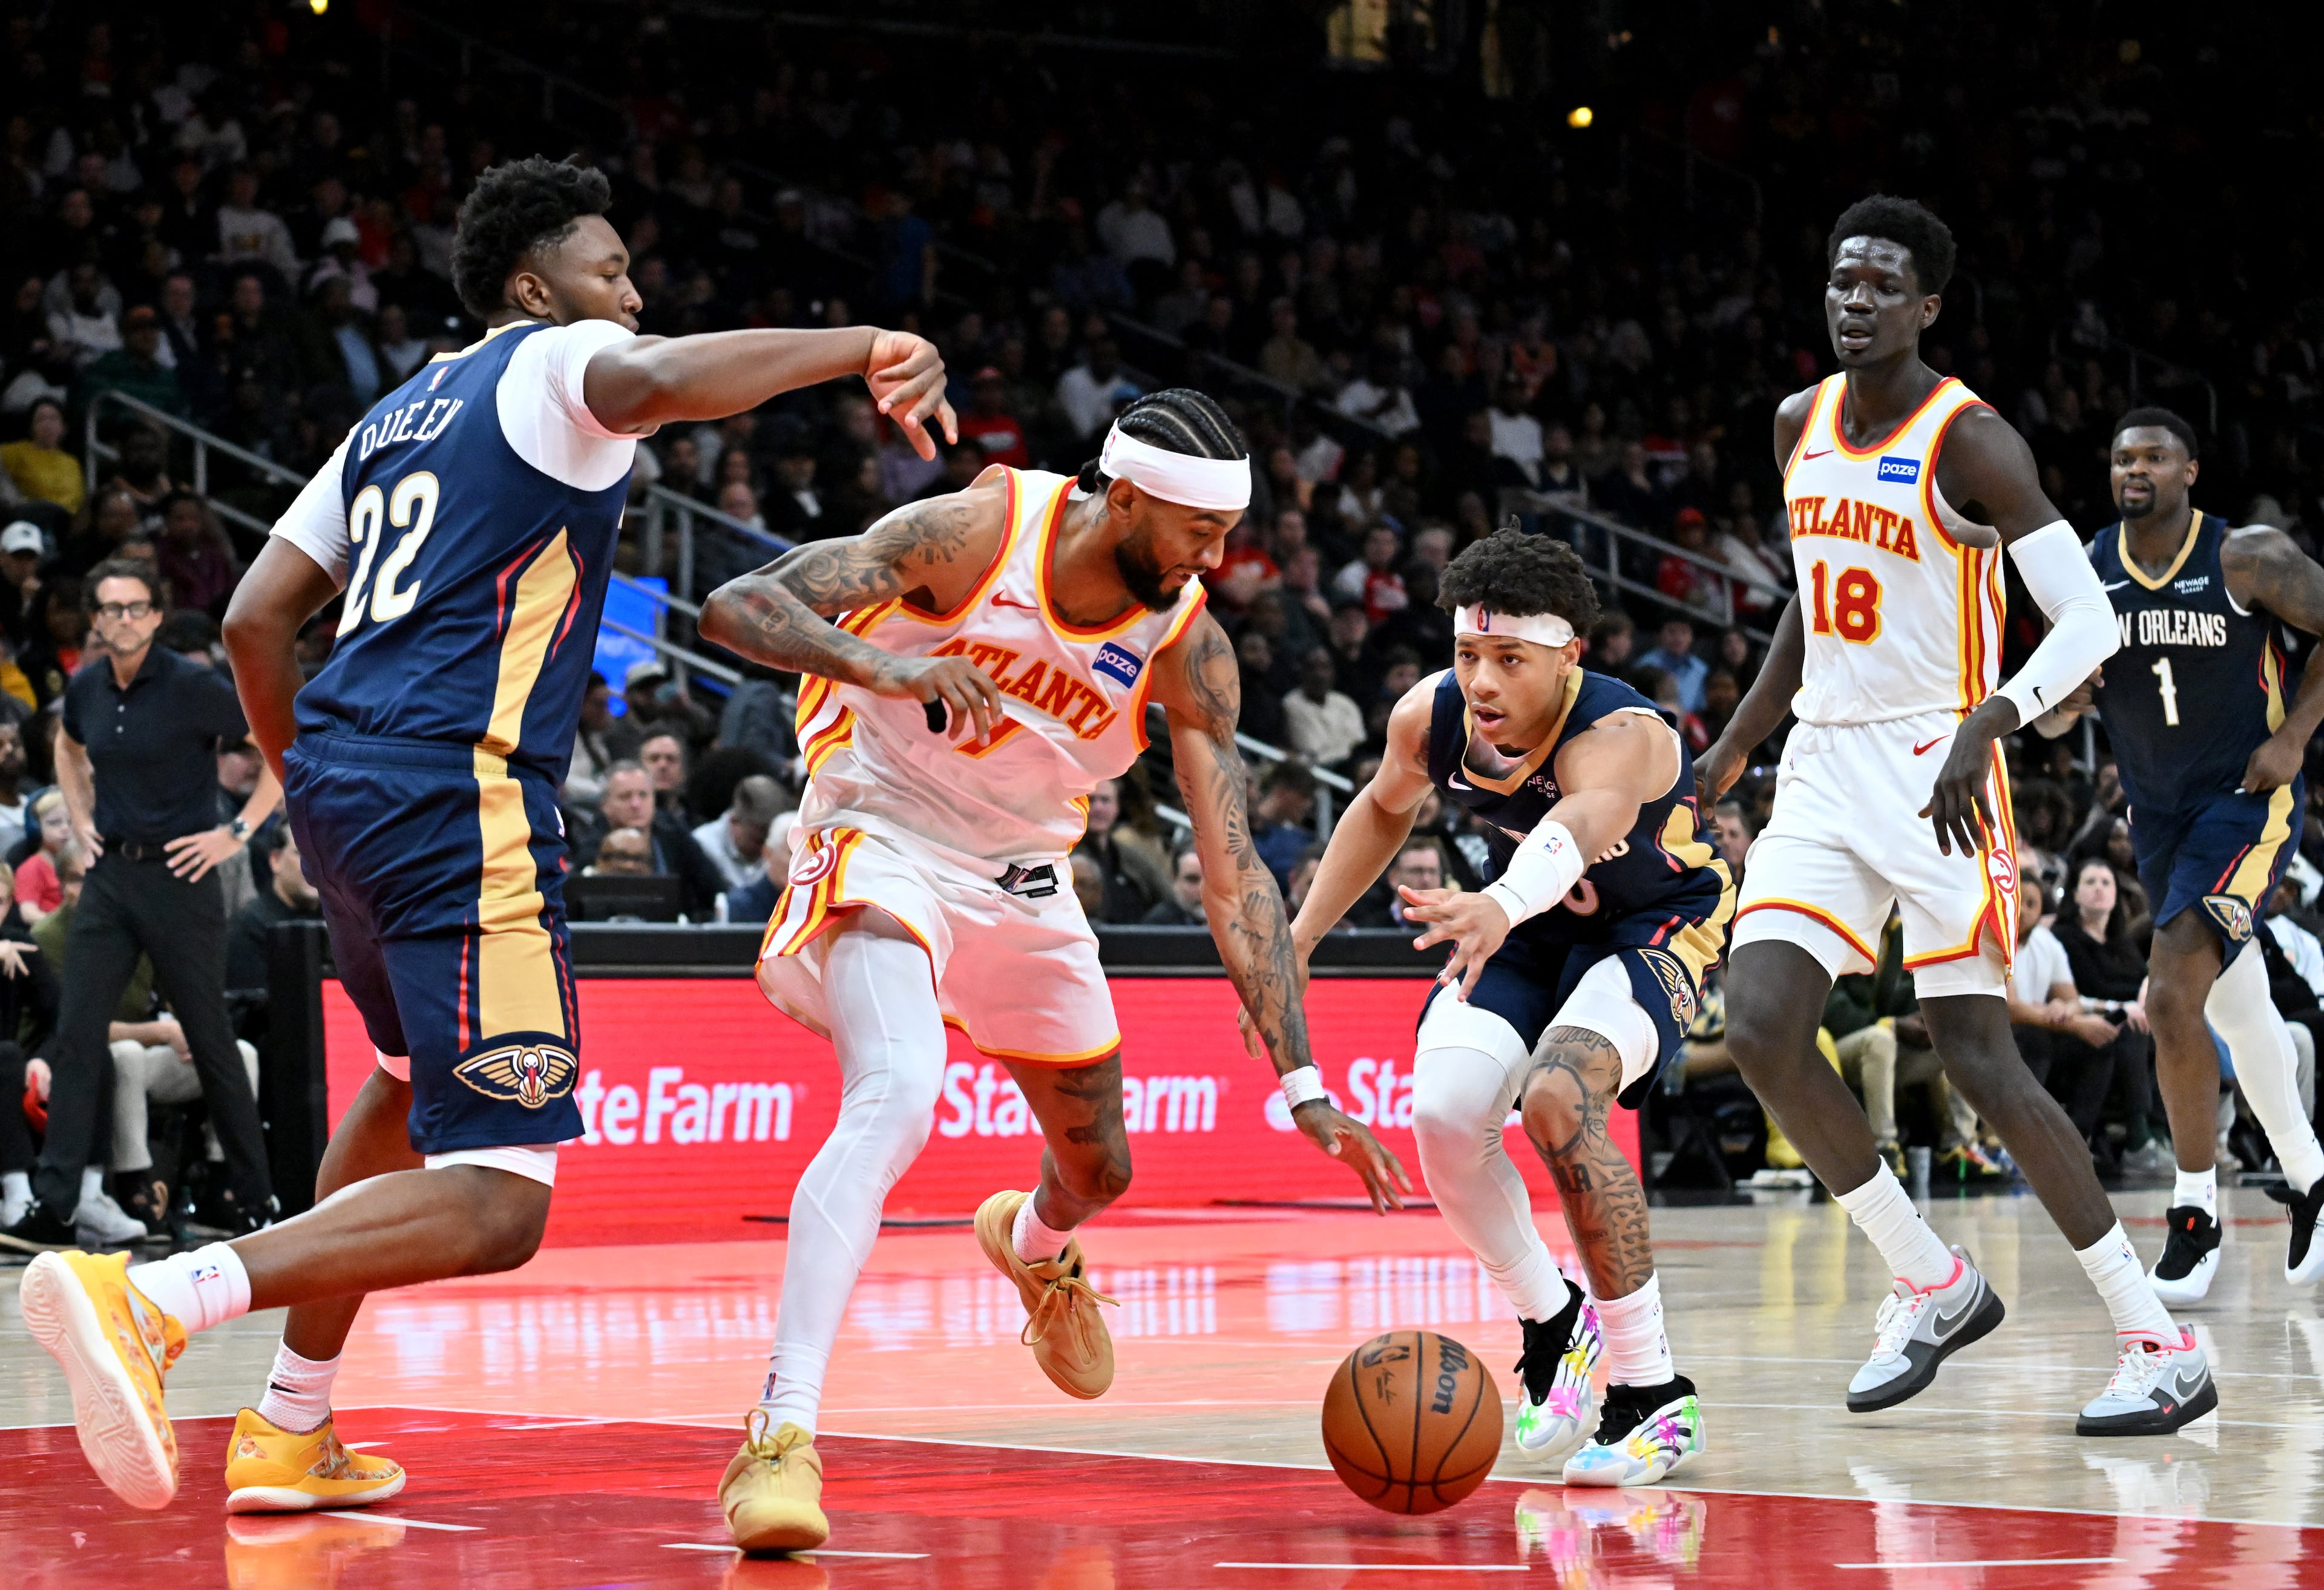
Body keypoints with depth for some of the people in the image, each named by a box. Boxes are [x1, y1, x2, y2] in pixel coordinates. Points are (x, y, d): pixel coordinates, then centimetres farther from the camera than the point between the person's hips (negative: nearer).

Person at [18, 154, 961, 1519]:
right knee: (493, 1205, -15)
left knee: (421, 1082, 34)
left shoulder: (398, 419, 25)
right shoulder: (556, 363, 1)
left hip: (342, 777, 10)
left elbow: (256, 617, 22)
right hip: (459, 793, -10)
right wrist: (862, 348, -20)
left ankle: (288, 1433, 34)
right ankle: (144, 1300, -31)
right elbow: (659, 382, -25)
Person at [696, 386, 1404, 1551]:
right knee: (897, 1093, -33)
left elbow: (1232, 872, -11)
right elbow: (736, 608, -26)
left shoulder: (1189, 646, -14)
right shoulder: (977, 533, -24)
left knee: (1099, 1170, 18)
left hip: (1025, 878, 5)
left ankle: (1033, 1244, 58)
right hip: (886, 838, -5)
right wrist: (880, 663, -46)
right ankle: (780, 1434, -35)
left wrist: (1302, 1085, -17)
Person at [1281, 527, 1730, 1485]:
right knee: (1444, 1113, -18)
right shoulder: (1431, 716, -19)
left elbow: (1581, 821, -62)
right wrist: (1298, 939, 5)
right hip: (1529, 923, 6)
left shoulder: (1617, 737, -37)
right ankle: (1554, 1323, 10)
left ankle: (1653, 1391, -19)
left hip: (1653, 929, -6)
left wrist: (1502, 906, -83)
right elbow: (1385, 808, 6)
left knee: (1557, 1098, -31)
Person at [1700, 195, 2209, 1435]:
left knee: (1979, 1062, -11)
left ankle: (2161, 1344, -2)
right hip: (1825, 769, 7)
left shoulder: (1969, 439, -13)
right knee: (1760, 1033, -7)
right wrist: (1734, 746, 22)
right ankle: (1932, 1286, 11)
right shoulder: (1802, 425, 9)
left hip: (1937, 771, -7)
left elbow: (2089, 621, -18)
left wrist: (1988, 723, -33)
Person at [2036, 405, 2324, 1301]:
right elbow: (2058, 710, 7)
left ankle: (2196, 1216, -11)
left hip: (2248, 800, -6)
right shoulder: (2086, 571, -1)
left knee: (2173, 995, -22)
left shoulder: (2249, 559, -13)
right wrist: (2061, 698, -17)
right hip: (2158, 814, 6)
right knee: (2236, 1008, 18)